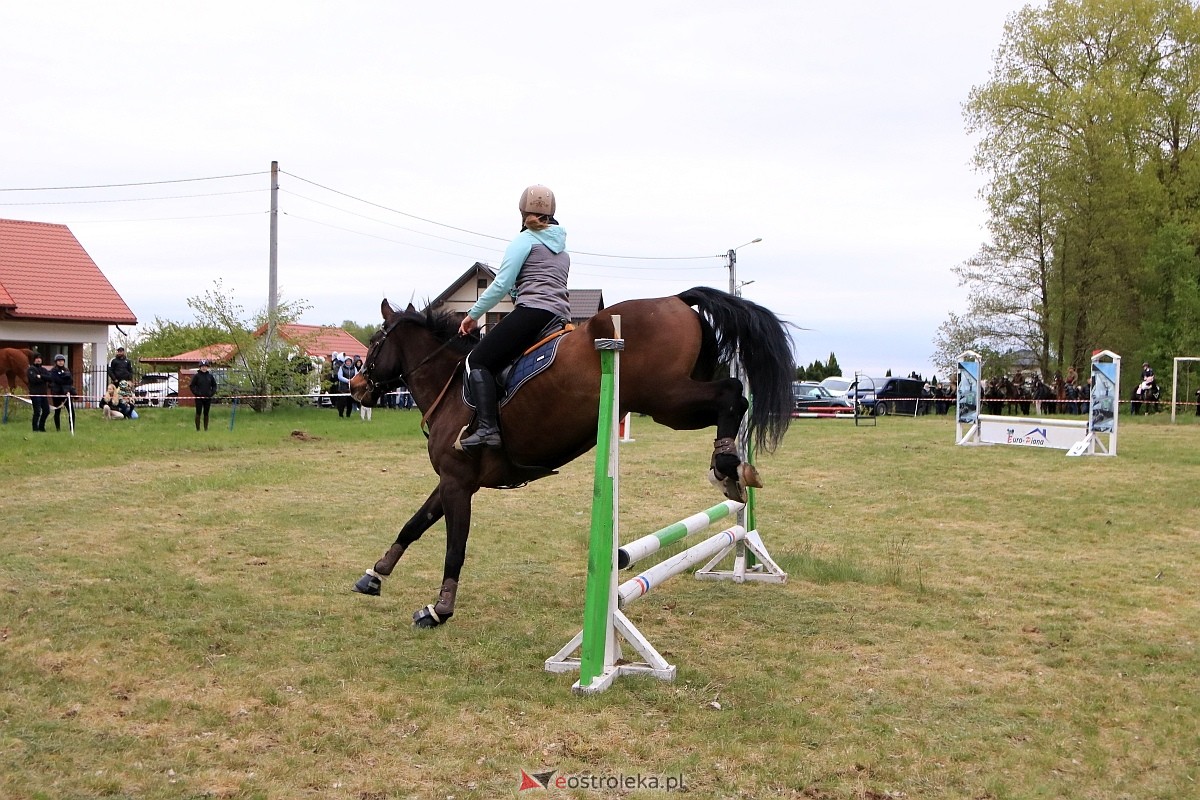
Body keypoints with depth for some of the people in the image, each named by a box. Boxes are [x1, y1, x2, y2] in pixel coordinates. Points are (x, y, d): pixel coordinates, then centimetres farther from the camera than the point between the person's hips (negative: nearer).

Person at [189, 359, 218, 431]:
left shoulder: (210, 376, 7)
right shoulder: (196, 376, -2)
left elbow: (214, 385, 15)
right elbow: (192, 386, 0)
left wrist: (212, 393, 0)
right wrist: (196, 393, -10)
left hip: (208, 398, 3)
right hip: (199, 398, -3)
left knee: (206, 414, 8)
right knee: (198, 413, -2)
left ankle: (206, 428, 14)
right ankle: (198, 429, 2)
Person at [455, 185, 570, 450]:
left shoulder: (526, 239, 4)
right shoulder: (562, 249, 28)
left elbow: (502, 284, -3)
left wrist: (473, 314, 4)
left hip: (532, 311, -8)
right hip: (561, 316, 8)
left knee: (478, 361, -8)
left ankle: (487, 428, -25)